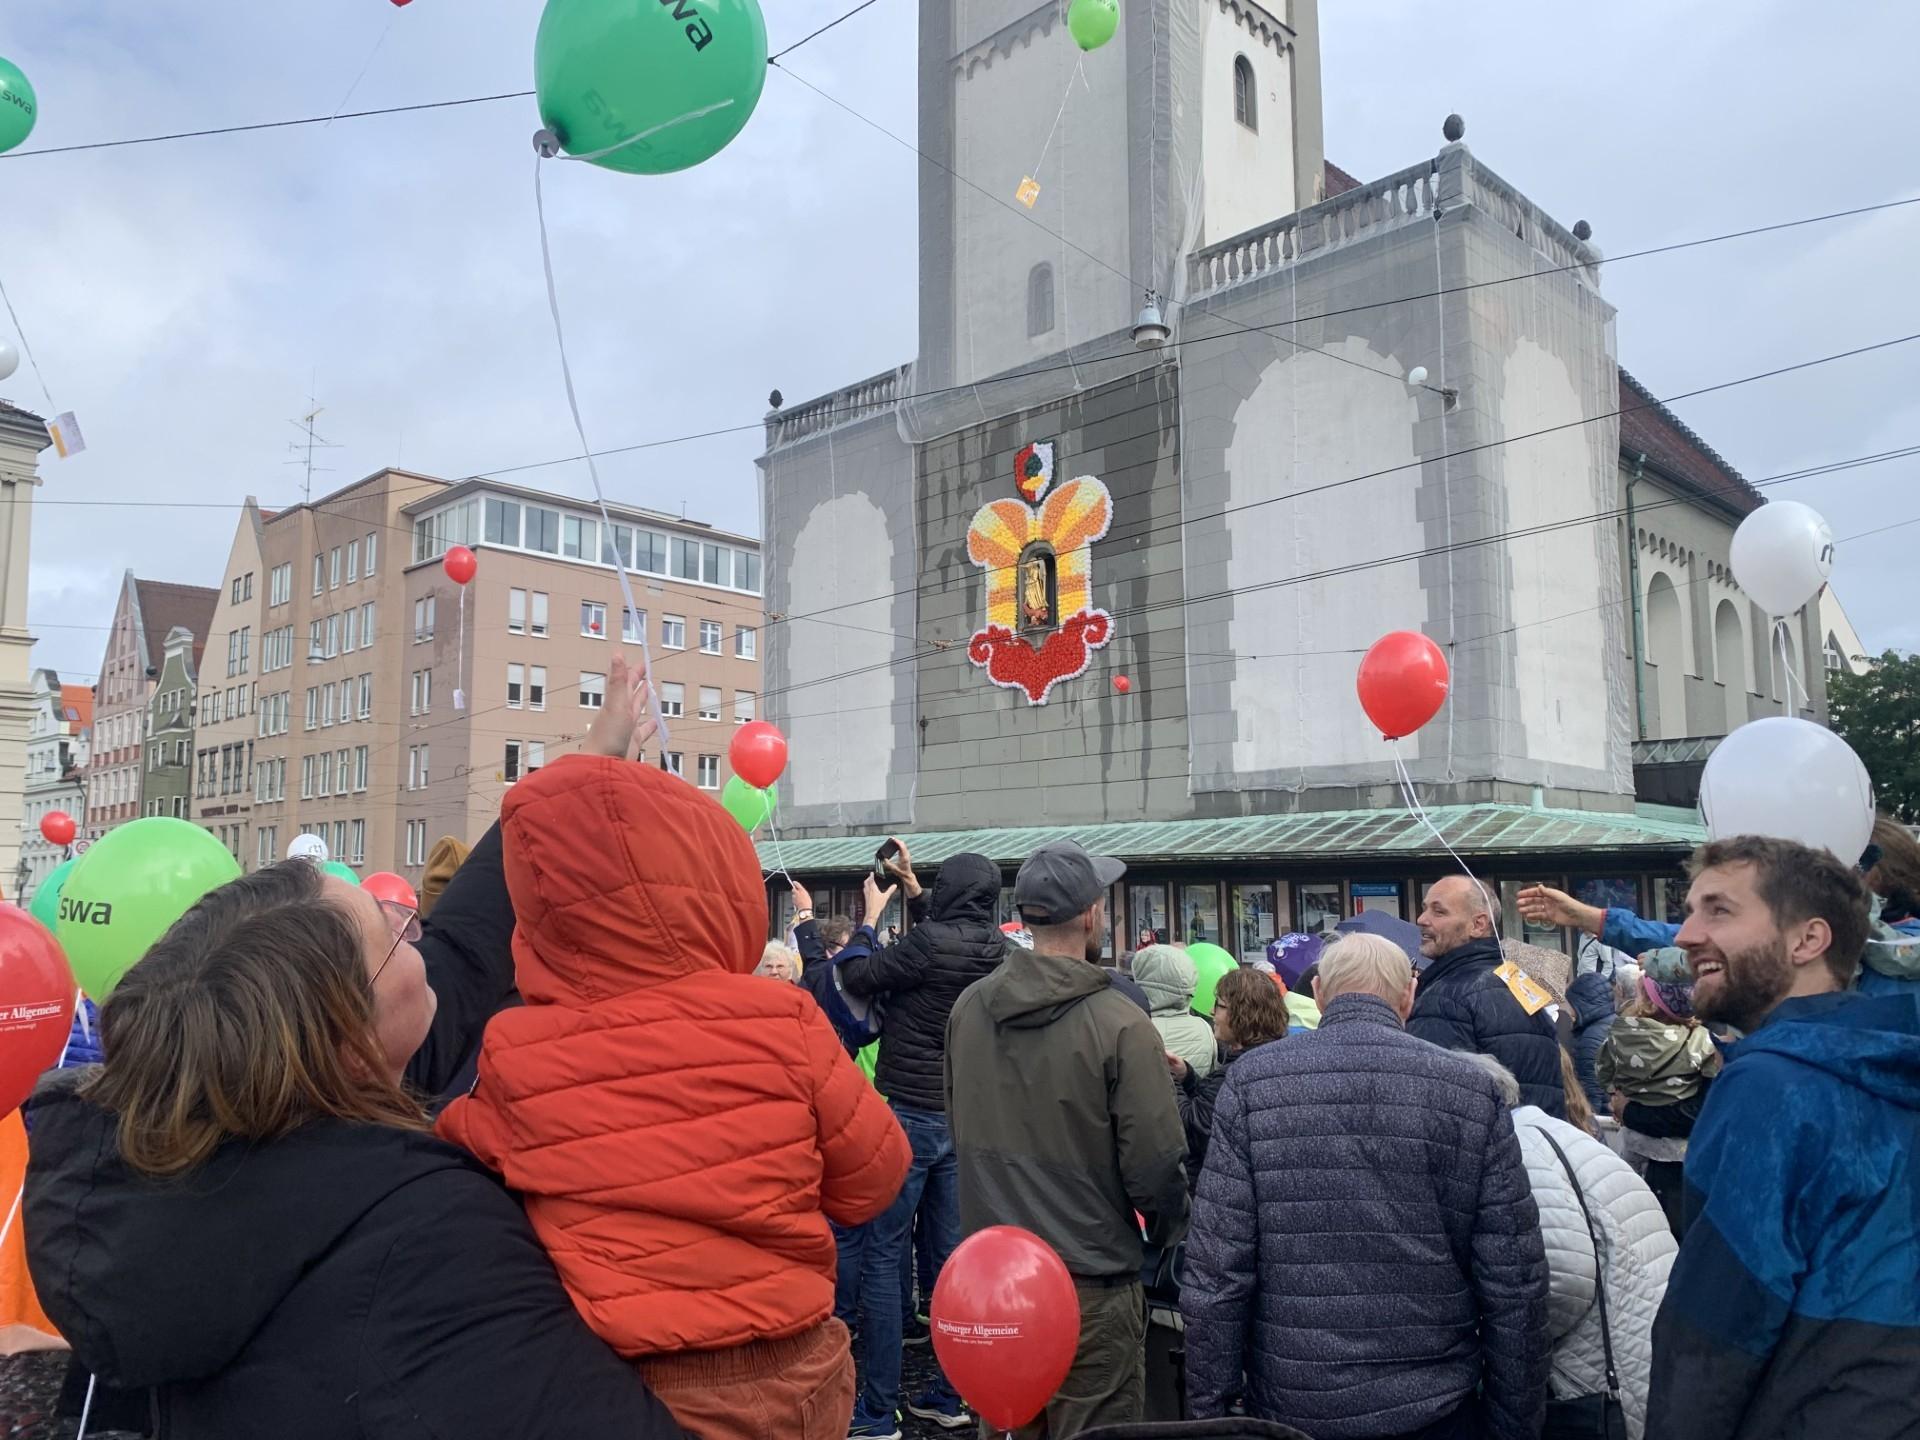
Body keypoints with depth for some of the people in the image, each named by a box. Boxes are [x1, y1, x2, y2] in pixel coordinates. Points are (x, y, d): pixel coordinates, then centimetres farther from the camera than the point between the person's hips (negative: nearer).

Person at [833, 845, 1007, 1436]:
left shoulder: (931, 941, -18)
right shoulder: (994, 947, 2)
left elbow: (859, 978, -7)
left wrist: (871, 915, 6)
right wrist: (913, 888, 27)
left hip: (909, 1113, -7)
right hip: (963, 1117, 7)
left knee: (884, 1257, 0)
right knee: (951, 1254, 12)